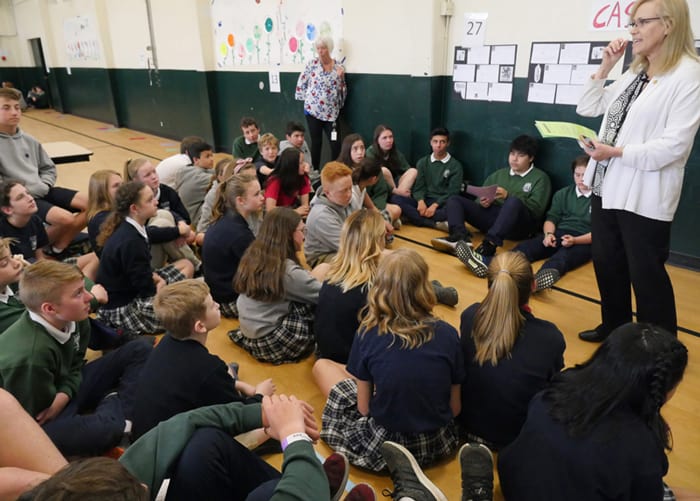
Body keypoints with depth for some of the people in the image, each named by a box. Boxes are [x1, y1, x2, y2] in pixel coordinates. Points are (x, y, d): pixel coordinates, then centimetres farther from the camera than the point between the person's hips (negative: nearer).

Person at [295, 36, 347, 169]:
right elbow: (302, 82, 4)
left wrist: (341, 77, -10)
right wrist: (308, 98, 5)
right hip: (313, 110, -1)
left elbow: (342, 91, 5)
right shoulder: (312, 64, -2)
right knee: (316, 142, 6)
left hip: (331, 112, 2)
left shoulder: (339, 67, 4)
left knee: (336, 143, -3)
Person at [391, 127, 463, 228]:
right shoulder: (423, 162, 14)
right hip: (424, 201, 3)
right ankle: (435, 224, -36)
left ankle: (414, 217, -37)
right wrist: (421, 201, -18)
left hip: (442, 203, -3)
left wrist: (435, 205, -21)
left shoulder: (455, 165, 5)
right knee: (395, 198, -26)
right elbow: (418, 187, 5)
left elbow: (453, 192, -4)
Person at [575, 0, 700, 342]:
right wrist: (604, 67, 7)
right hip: (607, 185, 8)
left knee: (645, 273, 3)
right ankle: (614, 327, 38)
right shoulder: (634, 74, 12)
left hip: (644, 196, -8)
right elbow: (588, 108, 16)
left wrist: (617, 152, -19)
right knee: (606, 262, 18)